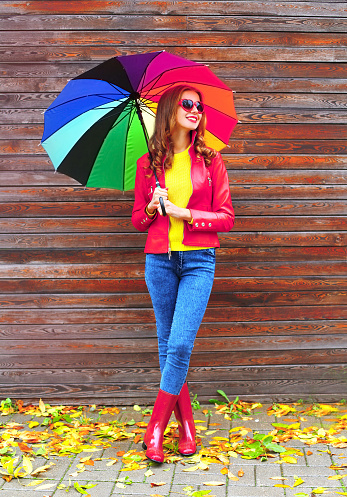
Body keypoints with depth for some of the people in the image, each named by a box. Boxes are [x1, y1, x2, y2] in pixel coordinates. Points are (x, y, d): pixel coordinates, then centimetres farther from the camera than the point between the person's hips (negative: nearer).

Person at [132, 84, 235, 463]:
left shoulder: (210, 160, 5)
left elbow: (227, 218, 3)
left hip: (199, 261, -2)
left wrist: (186, 213, -10)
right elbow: (137, 220, 14)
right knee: (167, 345, 5)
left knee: (179, 345, -12)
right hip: (159, 260, 2)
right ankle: (186, 427, 17)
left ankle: (155, 430, -1)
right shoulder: (148, 164, 8)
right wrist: (152, 208, -8)